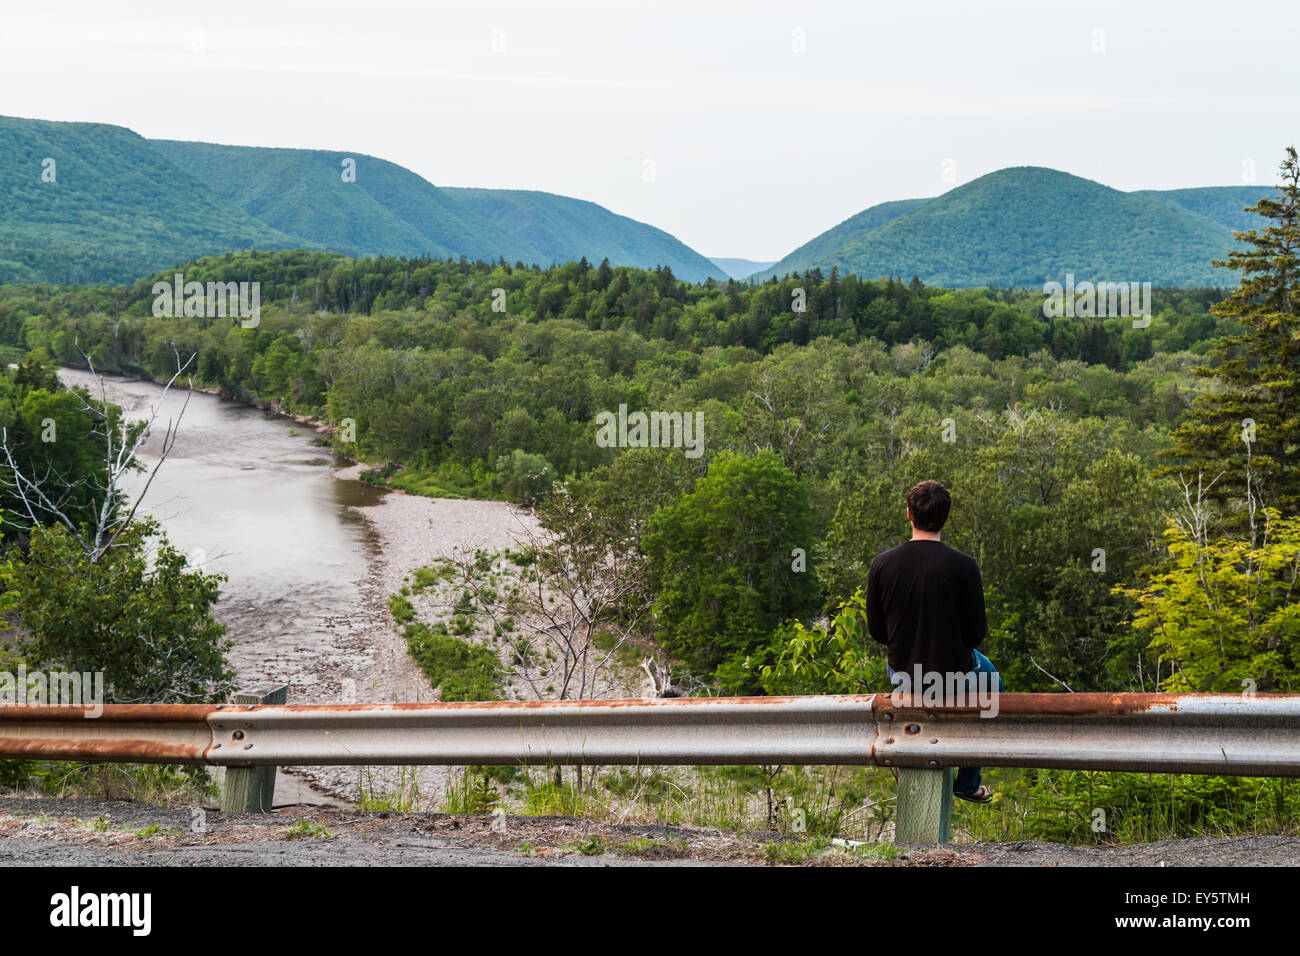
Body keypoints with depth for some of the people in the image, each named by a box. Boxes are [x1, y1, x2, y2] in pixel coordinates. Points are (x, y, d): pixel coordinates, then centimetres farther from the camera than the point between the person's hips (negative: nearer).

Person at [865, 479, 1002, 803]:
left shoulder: (882, 564, -13)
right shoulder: (963, 566, -21)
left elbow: (876, 630, -3)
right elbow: (976, 632, -13)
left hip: (902, 675, 3)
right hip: (955, 673, -3)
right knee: (991, 680, 32)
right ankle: (968, 782, 35)